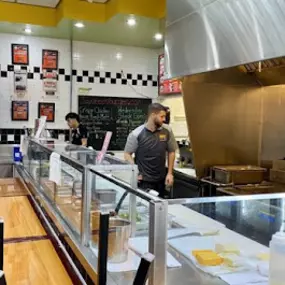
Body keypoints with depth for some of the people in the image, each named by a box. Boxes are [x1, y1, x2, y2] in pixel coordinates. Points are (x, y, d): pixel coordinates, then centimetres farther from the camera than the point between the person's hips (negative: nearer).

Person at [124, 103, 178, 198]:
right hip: (143, 181, -3)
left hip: (161, 180, 3)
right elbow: (127, 154, -1)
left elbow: (171, 152, 9)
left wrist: (170, 173, 4)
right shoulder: (136, 134, -9)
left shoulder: (167, 131, -1)